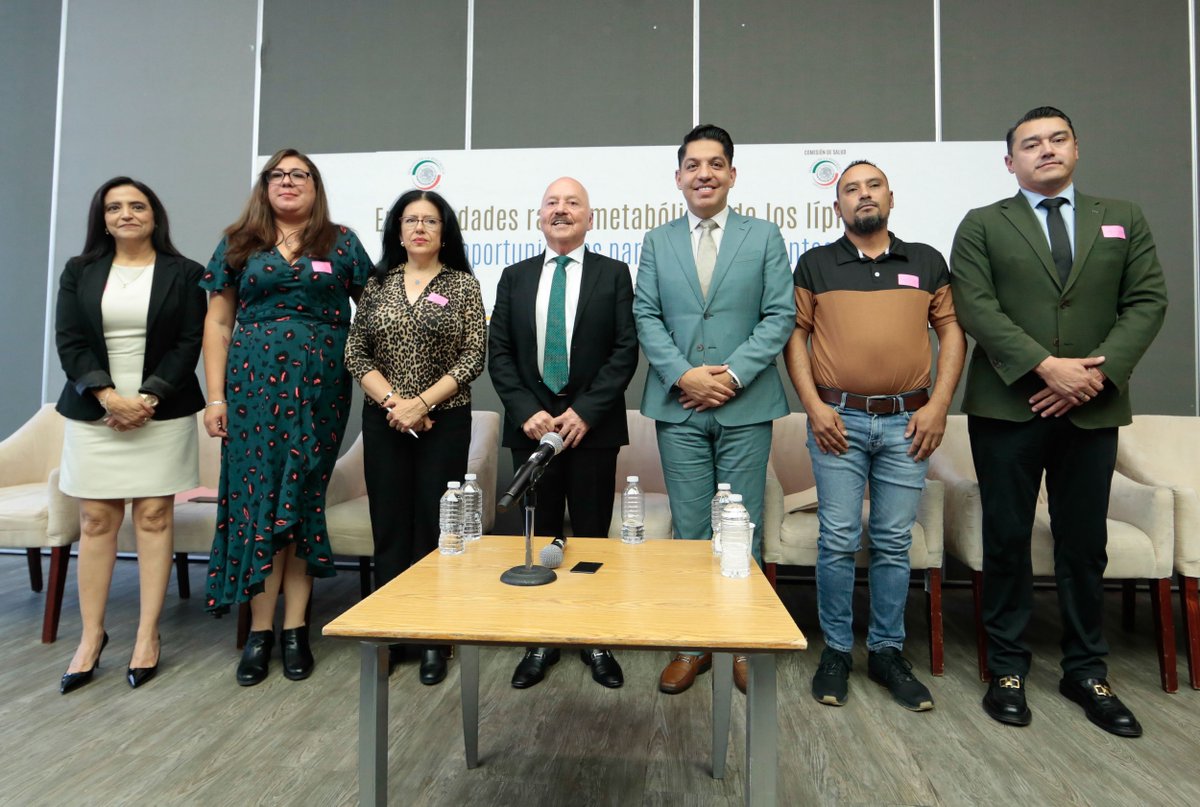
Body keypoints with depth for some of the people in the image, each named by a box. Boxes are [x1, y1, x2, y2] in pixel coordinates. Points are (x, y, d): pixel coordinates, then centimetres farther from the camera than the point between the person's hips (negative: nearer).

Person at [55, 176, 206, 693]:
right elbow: (69, 340, 3)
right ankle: (91, 636, 14)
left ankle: (148, 635, 8)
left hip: (162, 413, -2)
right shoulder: (79, 272, 12)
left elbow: (189, 344, -2)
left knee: (154, 517, 0)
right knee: (96, 521, 4)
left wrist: (148, 398, -12)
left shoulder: (183, 273, 5)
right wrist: (108, 396, -12)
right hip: (93, 412, 2)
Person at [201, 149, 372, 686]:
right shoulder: (239, 244, 11)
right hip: (254, 383, 1)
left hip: (320, 387, -1)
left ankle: (295, 629, 11)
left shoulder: (341, 244, 9)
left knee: (301, 497, 2)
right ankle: (261, 631, 9)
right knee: (257, 496, -1)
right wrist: (215, 397, 1)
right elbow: (218, 322, 8)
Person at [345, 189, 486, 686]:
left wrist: (422, 403, -13)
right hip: (384, 419, 3)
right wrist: (392, 400, -10)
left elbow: (473, 356, -6)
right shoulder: (378, 284, 9)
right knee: (389, 526, 7)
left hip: (445, 421, -2)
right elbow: (355, 354, 5)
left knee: (434, 524, 2)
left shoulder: (463, 285, 1)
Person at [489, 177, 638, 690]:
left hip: (592, 426, -2)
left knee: (593, 537, 6)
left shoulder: (613, 274, 5)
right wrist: (526, 412, -8)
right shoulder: (515, 277, 11)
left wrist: (585, 411, -12)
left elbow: (626, 349, -4)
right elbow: (499, 353, 5)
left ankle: (596, 641, 20)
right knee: (538, 537, 9)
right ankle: (540, 642, 22)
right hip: (531, 425, 2)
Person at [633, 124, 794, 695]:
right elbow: (646, 317, 4)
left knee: (742, 530, 5)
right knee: (689, 530, 6)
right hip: (678, 407, 1)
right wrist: (684, 374, -10)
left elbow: (779, 316, 0)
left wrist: (734, 374, -12)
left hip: (745, 406, -1)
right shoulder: (657, 242, 12)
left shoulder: (764, 237, 8)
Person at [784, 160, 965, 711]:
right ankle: (836, 651, 15)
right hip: (838, 418, -1)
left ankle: (887, 652, 22)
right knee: (838, 541, 1)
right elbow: (795, 335, 3)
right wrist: (814, 406, -7)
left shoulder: (927, 262, 11)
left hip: (907, 420, 2)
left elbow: (952, 331, 9)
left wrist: (939, 404, -1)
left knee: (894, 543, 8)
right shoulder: (815, 264, 7)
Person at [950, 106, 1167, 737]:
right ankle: (1007, 668, 17)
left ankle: (1086, 671, 25)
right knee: (1007, 540, 4)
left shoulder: (1123, 219, 14)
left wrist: (1099, 371, -11)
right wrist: (1046, 366, -16)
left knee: (1084, 543, 10)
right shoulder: (983, 226, 5)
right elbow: (976, 308, -7)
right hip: (1007, 405, -2)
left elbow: (1146, 302, 5)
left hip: (1093, 408, 3)